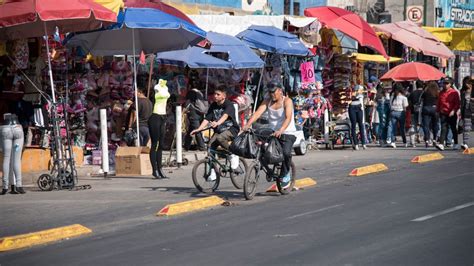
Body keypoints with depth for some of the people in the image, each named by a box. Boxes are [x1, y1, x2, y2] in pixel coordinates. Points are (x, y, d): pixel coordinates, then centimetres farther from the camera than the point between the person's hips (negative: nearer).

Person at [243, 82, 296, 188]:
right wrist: (247, 125, -25)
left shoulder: (287, 101, -9)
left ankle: (285, 175, -6)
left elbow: (288, 118, -24)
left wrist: (281, 130, -41)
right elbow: (257, 113, -8)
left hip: (287, 133, -5)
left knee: (286, 152, -29)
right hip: (272, 133, 5)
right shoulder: (267, 101, 6)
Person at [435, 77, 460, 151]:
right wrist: (438, 111, 13)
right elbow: (439, 103, 19)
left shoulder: (454, 92, -4)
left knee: (454, 129, 10)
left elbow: (458, 103, -8)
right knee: (443, 129, -8)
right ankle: (441, 144, -18)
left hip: (452, 114, -3)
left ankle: (456, 144, 23)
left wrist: (454, 110, -19)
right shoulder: (441, 93, 10)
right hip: (443, 114, 3)